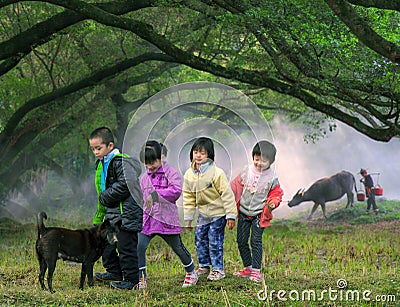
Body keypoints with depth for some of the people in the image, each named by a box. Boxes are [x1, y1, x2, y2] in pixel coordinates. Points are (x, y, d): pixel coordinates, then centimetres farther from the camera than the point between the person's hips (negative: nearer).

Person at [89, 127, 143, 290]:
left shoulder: (121, 162, -16)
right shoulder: (102, 164, 14)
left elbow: (124, 186, -23)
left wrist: (105, 197, -13)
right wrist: (98, 218, 22)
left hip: (126, 213, -10)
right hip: (112, 212, 10)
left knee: (126, 246, -5)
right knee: (107, 243, 17)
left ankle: (132, 279, 4)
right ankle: (114, 272, 32)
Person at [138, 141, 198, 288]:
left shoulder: (170, 172, -8)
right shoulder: (144, 178, 10)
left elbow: (176, 190, -26)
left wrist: (155, 194, -34)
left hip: (167, 218, -4)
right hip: (148, 218, 4)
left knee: (177, 247, 12)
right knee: (139, 247, -13)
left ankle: (191, 272, 37)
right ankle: (141, 280, -4)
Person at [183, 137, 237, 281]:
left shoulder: (217, 173, -22)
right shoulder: (189, 175, -4)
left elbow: (227, 194, -17)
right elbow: (189, 198, 5)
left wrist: (230, 215, -17)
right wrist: (188, 218, 7)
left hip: (218, 212, -6)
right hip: (203, 213, 6)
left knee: (215, 241, -5)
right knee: (200, 238, 10)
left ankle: (218, 269, 7)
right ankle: (204, 266, 27)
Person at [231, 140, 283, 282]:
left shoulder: (272, 178, -8)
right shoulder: (246, 172, -3)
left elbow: (276, 194, 1)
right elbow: (236, 187, 4)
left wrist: (273, 203, -20)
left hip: (259, 215, -3)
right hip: (243, 213, 3)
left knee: (256, 241, -9)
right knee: (241, 241, 8)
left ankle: (256, 271, -4)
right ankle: (248, 267, 22)